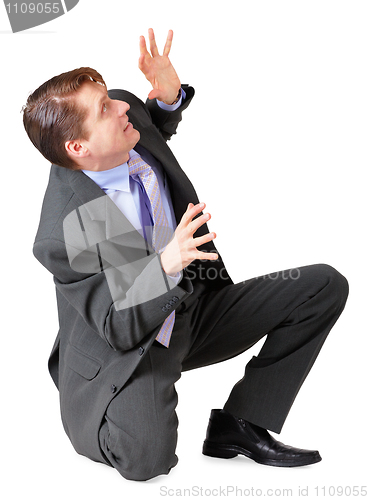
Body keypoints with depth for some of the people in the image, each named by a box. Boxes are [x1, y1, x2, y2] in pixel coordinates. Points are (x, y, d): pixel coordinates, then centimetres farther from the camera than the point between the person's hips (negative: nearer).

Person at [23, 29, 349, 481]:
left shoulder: (131, 113, -10)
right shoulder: (64, 236, -29)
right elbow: (119, 331, -24)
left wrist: (169, 96, -7)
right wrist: (166, 266, -42)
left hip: (192, 311, 8)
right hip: (127, 351, -7)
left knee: (325, 286, -5)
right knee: (146, 459, -34)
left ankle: (238, 424, -1)